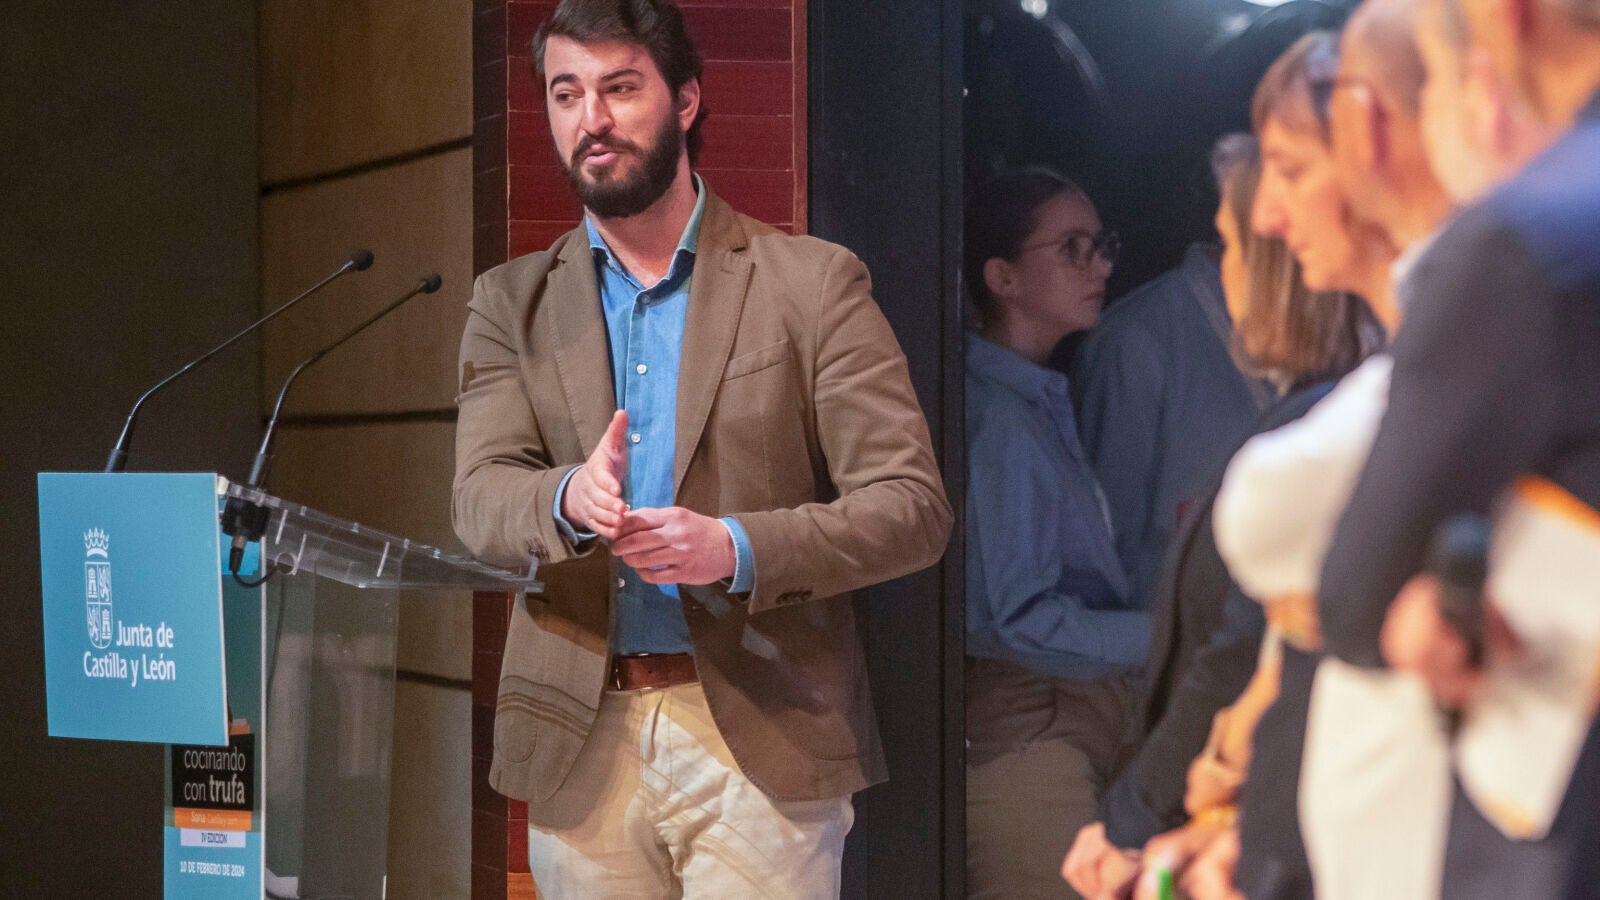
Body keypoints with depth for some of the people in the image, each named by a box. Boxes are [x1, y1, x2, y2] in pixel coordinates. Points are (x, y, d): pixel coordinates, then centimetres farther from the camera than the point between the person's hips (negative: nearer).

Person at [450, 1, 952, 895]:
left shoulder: (813, 283, 2)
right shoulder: (512, 302, 12)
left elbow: (913, 509, -4)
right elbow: (480, 499, -1)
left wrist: (738, 548, -20)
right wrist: (570, 500, -25)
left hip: (761, 739, -3)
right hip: (581, 746, 3)